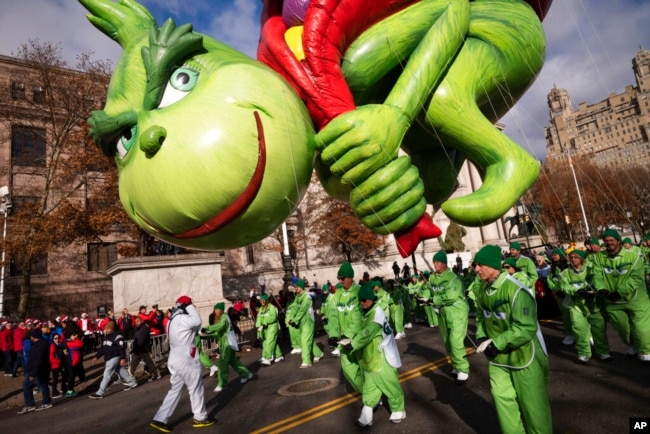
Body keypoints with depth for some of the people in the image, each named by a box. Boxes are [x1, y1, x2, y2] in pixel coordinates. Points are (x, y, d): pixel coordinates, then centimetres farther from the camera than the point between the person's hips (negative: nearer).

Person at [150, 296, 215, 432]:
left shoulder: (172, 320, 13)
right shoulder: (182, 319, -19)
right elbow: (197, 321, -34)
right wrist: (191, 307, -21)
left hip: (175, 359, 9)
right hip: (185, 359, -9)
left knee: (175, 389, 16)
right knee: (196, 388, 5)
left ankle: (160, 419, 15)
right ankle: (200, 418, 17)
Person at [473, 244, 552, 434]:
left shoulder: (516, 290, -26)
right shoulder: (482, 289, -2)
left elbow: (526, 328, -27)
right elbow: (481, 316, 12)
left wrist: (496, 343, -25)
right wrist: (482, 337, -5)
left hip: (524, 356, -6)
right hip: (497, 357, 6)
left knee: (532, 403, 11)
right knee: (502, 398, 13)